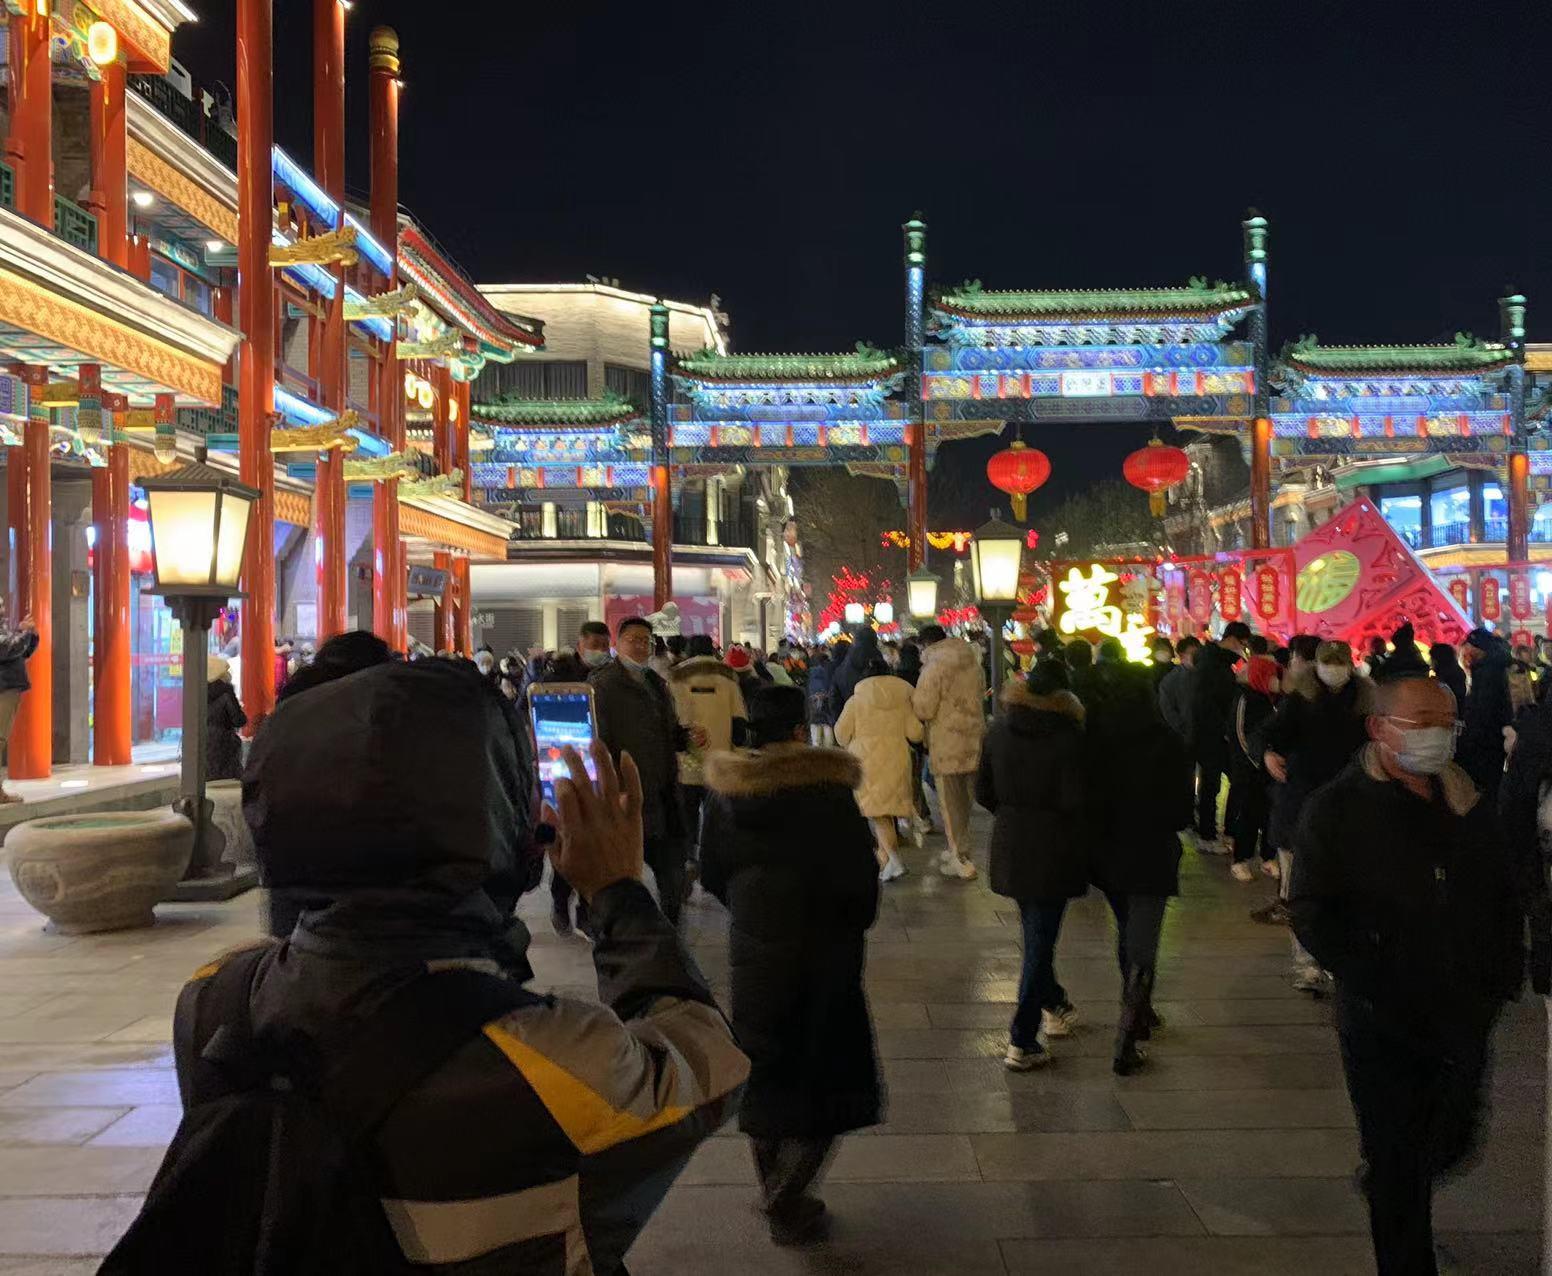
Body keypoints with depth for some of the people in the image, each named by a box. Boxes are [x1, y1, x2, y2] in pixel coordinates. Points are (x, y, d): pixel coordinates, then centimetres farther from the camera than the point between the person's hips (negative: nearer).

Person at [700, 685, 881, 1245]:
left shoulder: (724, 791, -4)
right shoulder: (828, 790, -18)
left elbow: (712, 873, 4)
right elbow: (860, 875, -14)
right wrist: (853, 925, 5)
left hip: (753, 947, 5)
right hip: (823, 952, -4)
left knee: (764, 1072, 20)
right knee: (824, 1076, 11)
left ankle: (775, 1193, 31)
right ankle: (787, 1204, 7)